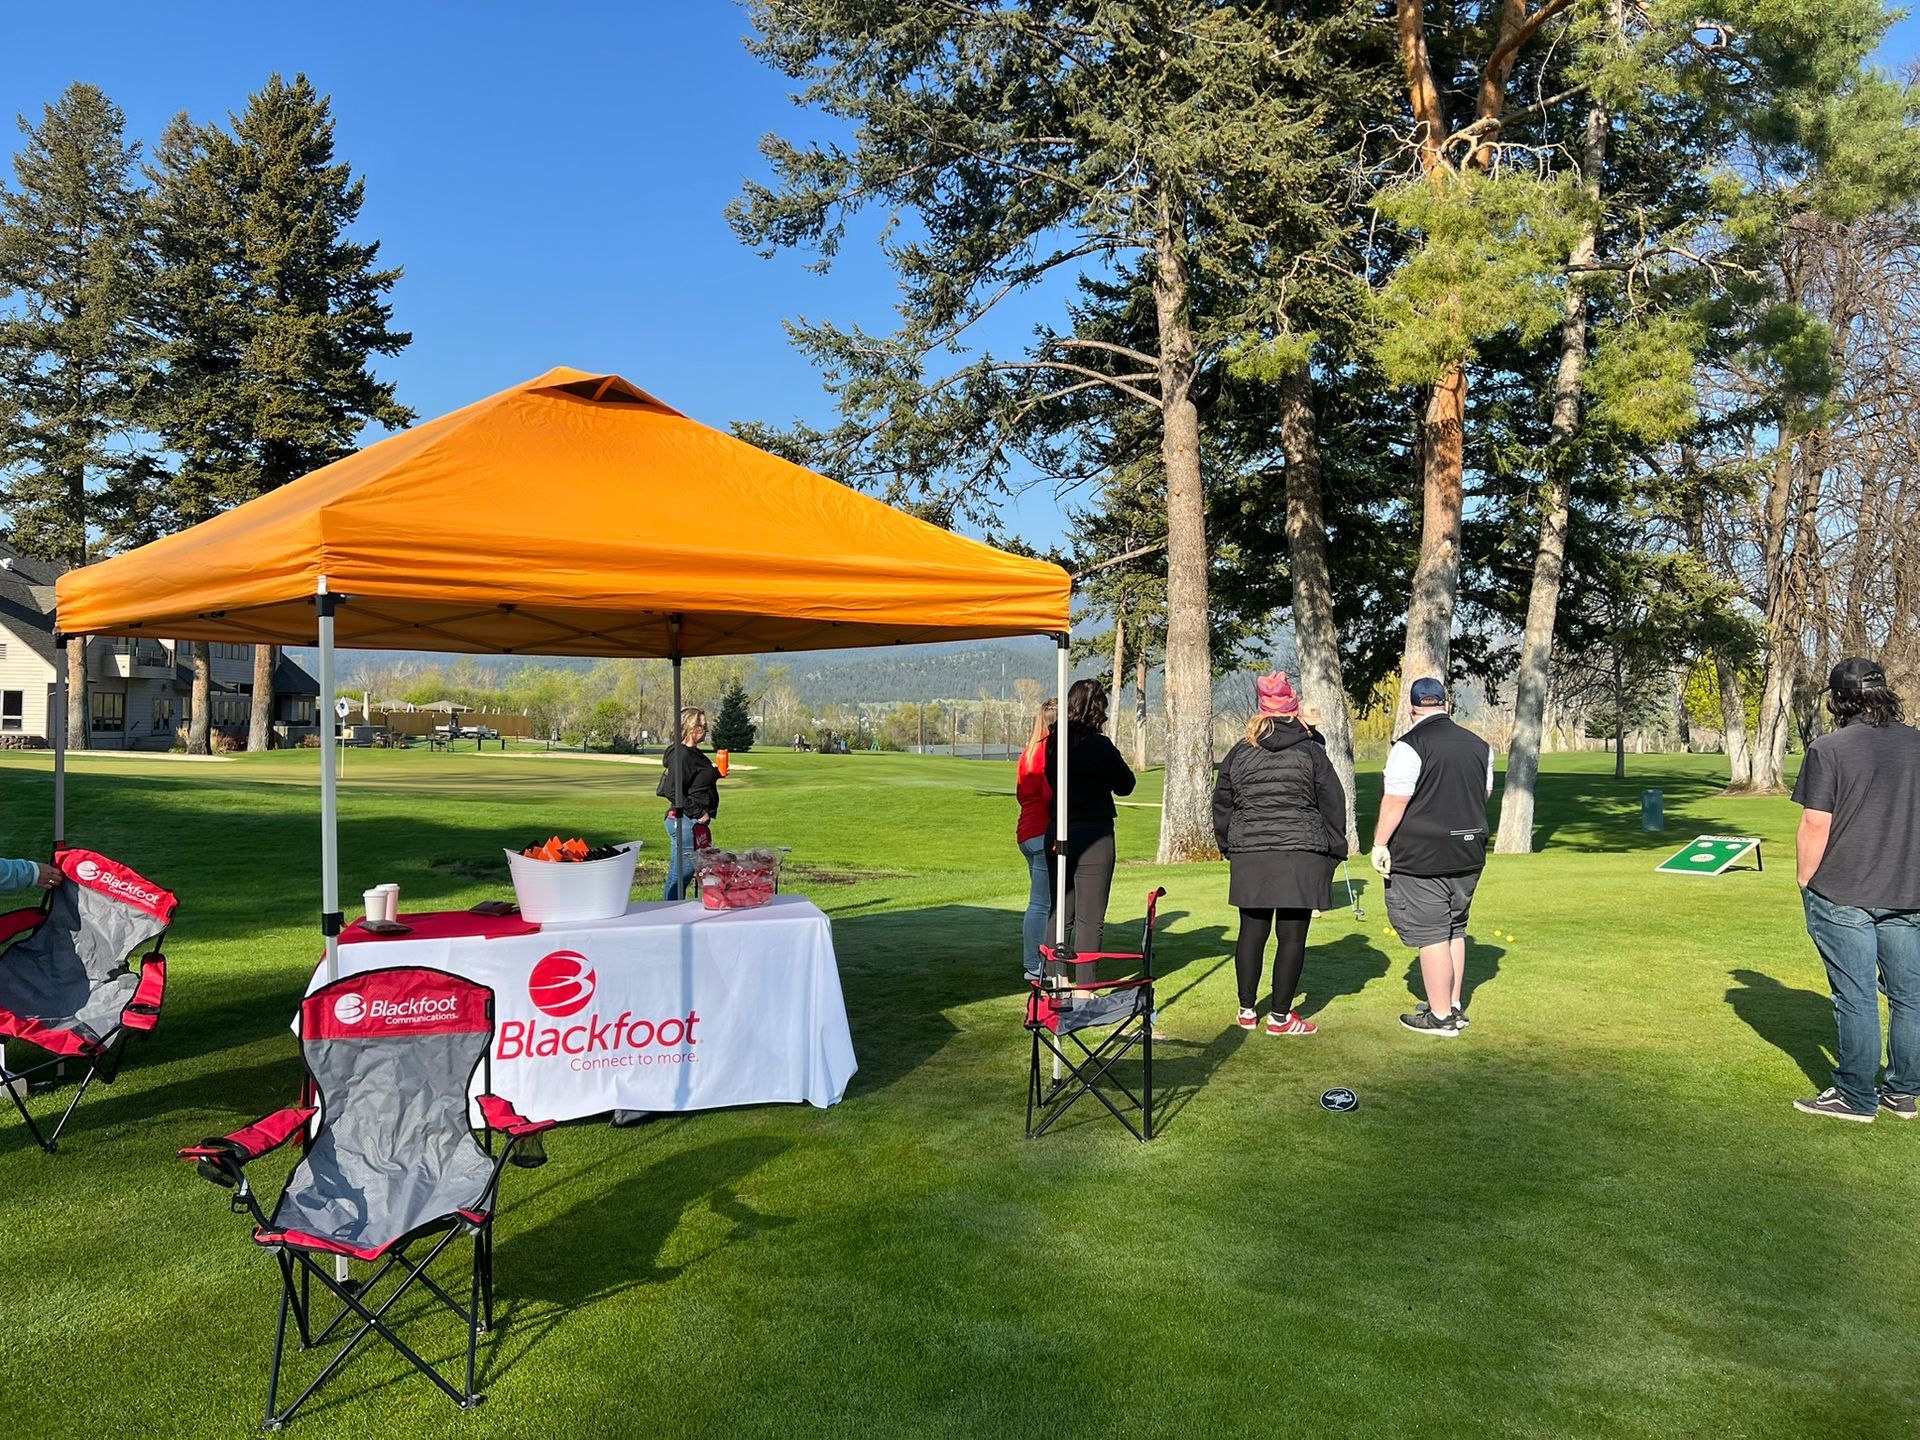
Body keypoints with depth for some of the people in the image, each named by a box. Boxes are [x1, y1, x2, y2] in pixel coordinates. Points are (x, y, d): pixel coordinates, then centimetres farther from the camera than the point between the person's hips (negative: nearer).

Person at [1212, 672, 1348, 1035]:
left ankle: (1247, 1010, 21)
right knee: (1292, 937, 2)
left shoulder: (1239, 754, 6)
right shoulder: (1312, 753, 0)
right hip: (1301, 855, -3)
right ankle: (1280, 1017, 6)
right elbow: (1333, 805, 3)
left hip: (1249, 855, 3)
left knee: (1251, 933, 12)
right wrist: (1334, 852, 13)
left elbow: (1221, 805, 12)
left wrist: (1228, 847, 24)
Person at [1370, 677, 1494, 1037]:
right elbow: (1485, 794, 19)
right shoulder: (1479, 745, 8)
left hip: (1421, 858, -7)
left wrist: (1380, 844, -9)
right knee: (1454, 930, 18)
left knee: (1430, 935, -1)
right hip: (1469, 854, 7)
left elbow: (1394, 801, -16)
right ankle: (1454, 1007, 26)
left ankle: (1441, 1017, 3)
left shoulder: (1409, 746, -14)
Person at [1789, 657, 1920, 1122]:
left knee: (1856, 998, 2)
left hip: (1842, 897, -5)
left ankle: (1856, 1097, 10)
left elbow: (1816, 825, -14)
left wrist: (1805, 881, -1)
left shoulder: (1828, 749, -12)